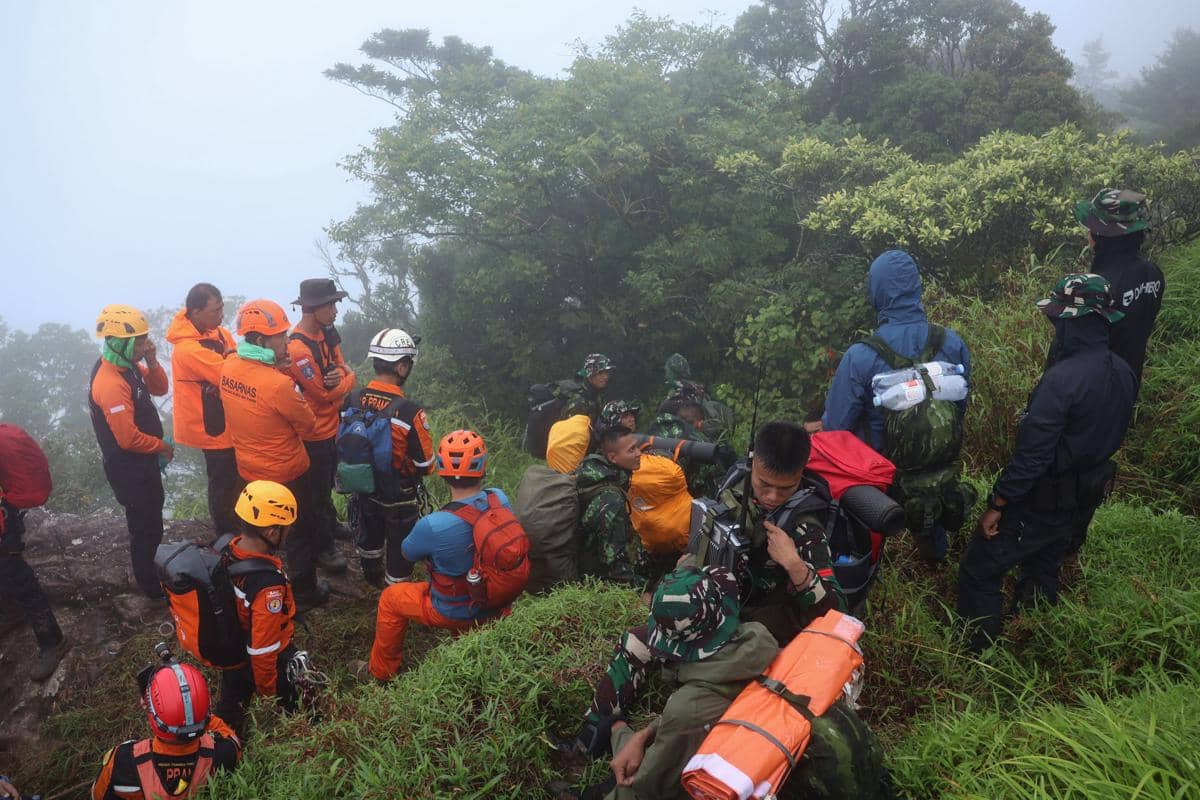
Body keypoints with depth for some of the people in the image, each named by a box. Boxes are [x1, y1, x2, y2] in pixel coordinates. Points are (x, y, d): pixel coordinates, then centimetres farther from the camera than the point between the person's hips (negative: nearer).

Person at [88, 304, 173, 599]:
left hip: (143, 461, 9)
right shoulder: (110, 384, -32)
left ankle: (154, 567, 49)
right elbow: (128, 438, -31)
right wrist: (163, 446, -14)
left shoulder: (128, 365, -3)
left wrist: (152, 362, -13)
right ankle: (152, 587, 26)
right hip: (130, 468, -9)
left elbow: (159, 388, 6)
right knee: (145, 528, 8)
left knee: (152, 517, 28)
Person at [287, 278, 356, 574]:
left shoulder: (327, 332, -3)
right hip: (314, 434, -8)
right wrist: (348, 377, -9)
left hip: (332, 425, 8)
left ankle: (329, 526, 49)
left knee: (328, 483, 28)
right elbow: (326, 394, -25)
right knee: (318, 491, 11)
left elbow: (342, 367, 1)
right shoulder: (297, 349, -29)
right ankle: (323, 547, 28)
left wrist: (339, 376, -23)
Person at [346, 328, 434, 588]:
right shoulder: (409, 412, -32)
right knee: (400, 549, 16)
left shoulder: (351, 401, -15)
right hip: (399, 497, -6)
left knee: (369, 537, 30)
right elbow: (425, 464, -22)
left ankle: (373, 580, 54)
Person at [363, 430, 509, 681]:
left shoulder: (433, 526, -33)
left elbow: (408, 553, -10)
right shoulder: (500, 499, -21)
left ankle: (381, 671, 37)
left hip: (456, 613, -4)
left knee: (390, 598, 19)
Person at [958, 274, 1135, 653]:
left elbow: (1030, 454, -28)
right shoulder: (1123, 373, -3)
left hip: (1042, 503, -8)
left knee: (979, 572, 6)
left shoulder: (1062, 378, -30)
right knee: (1043, 571, 26)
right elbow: (1106, 434, 10)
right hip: (1086, 499, 8)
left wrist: (996, 505, -18)